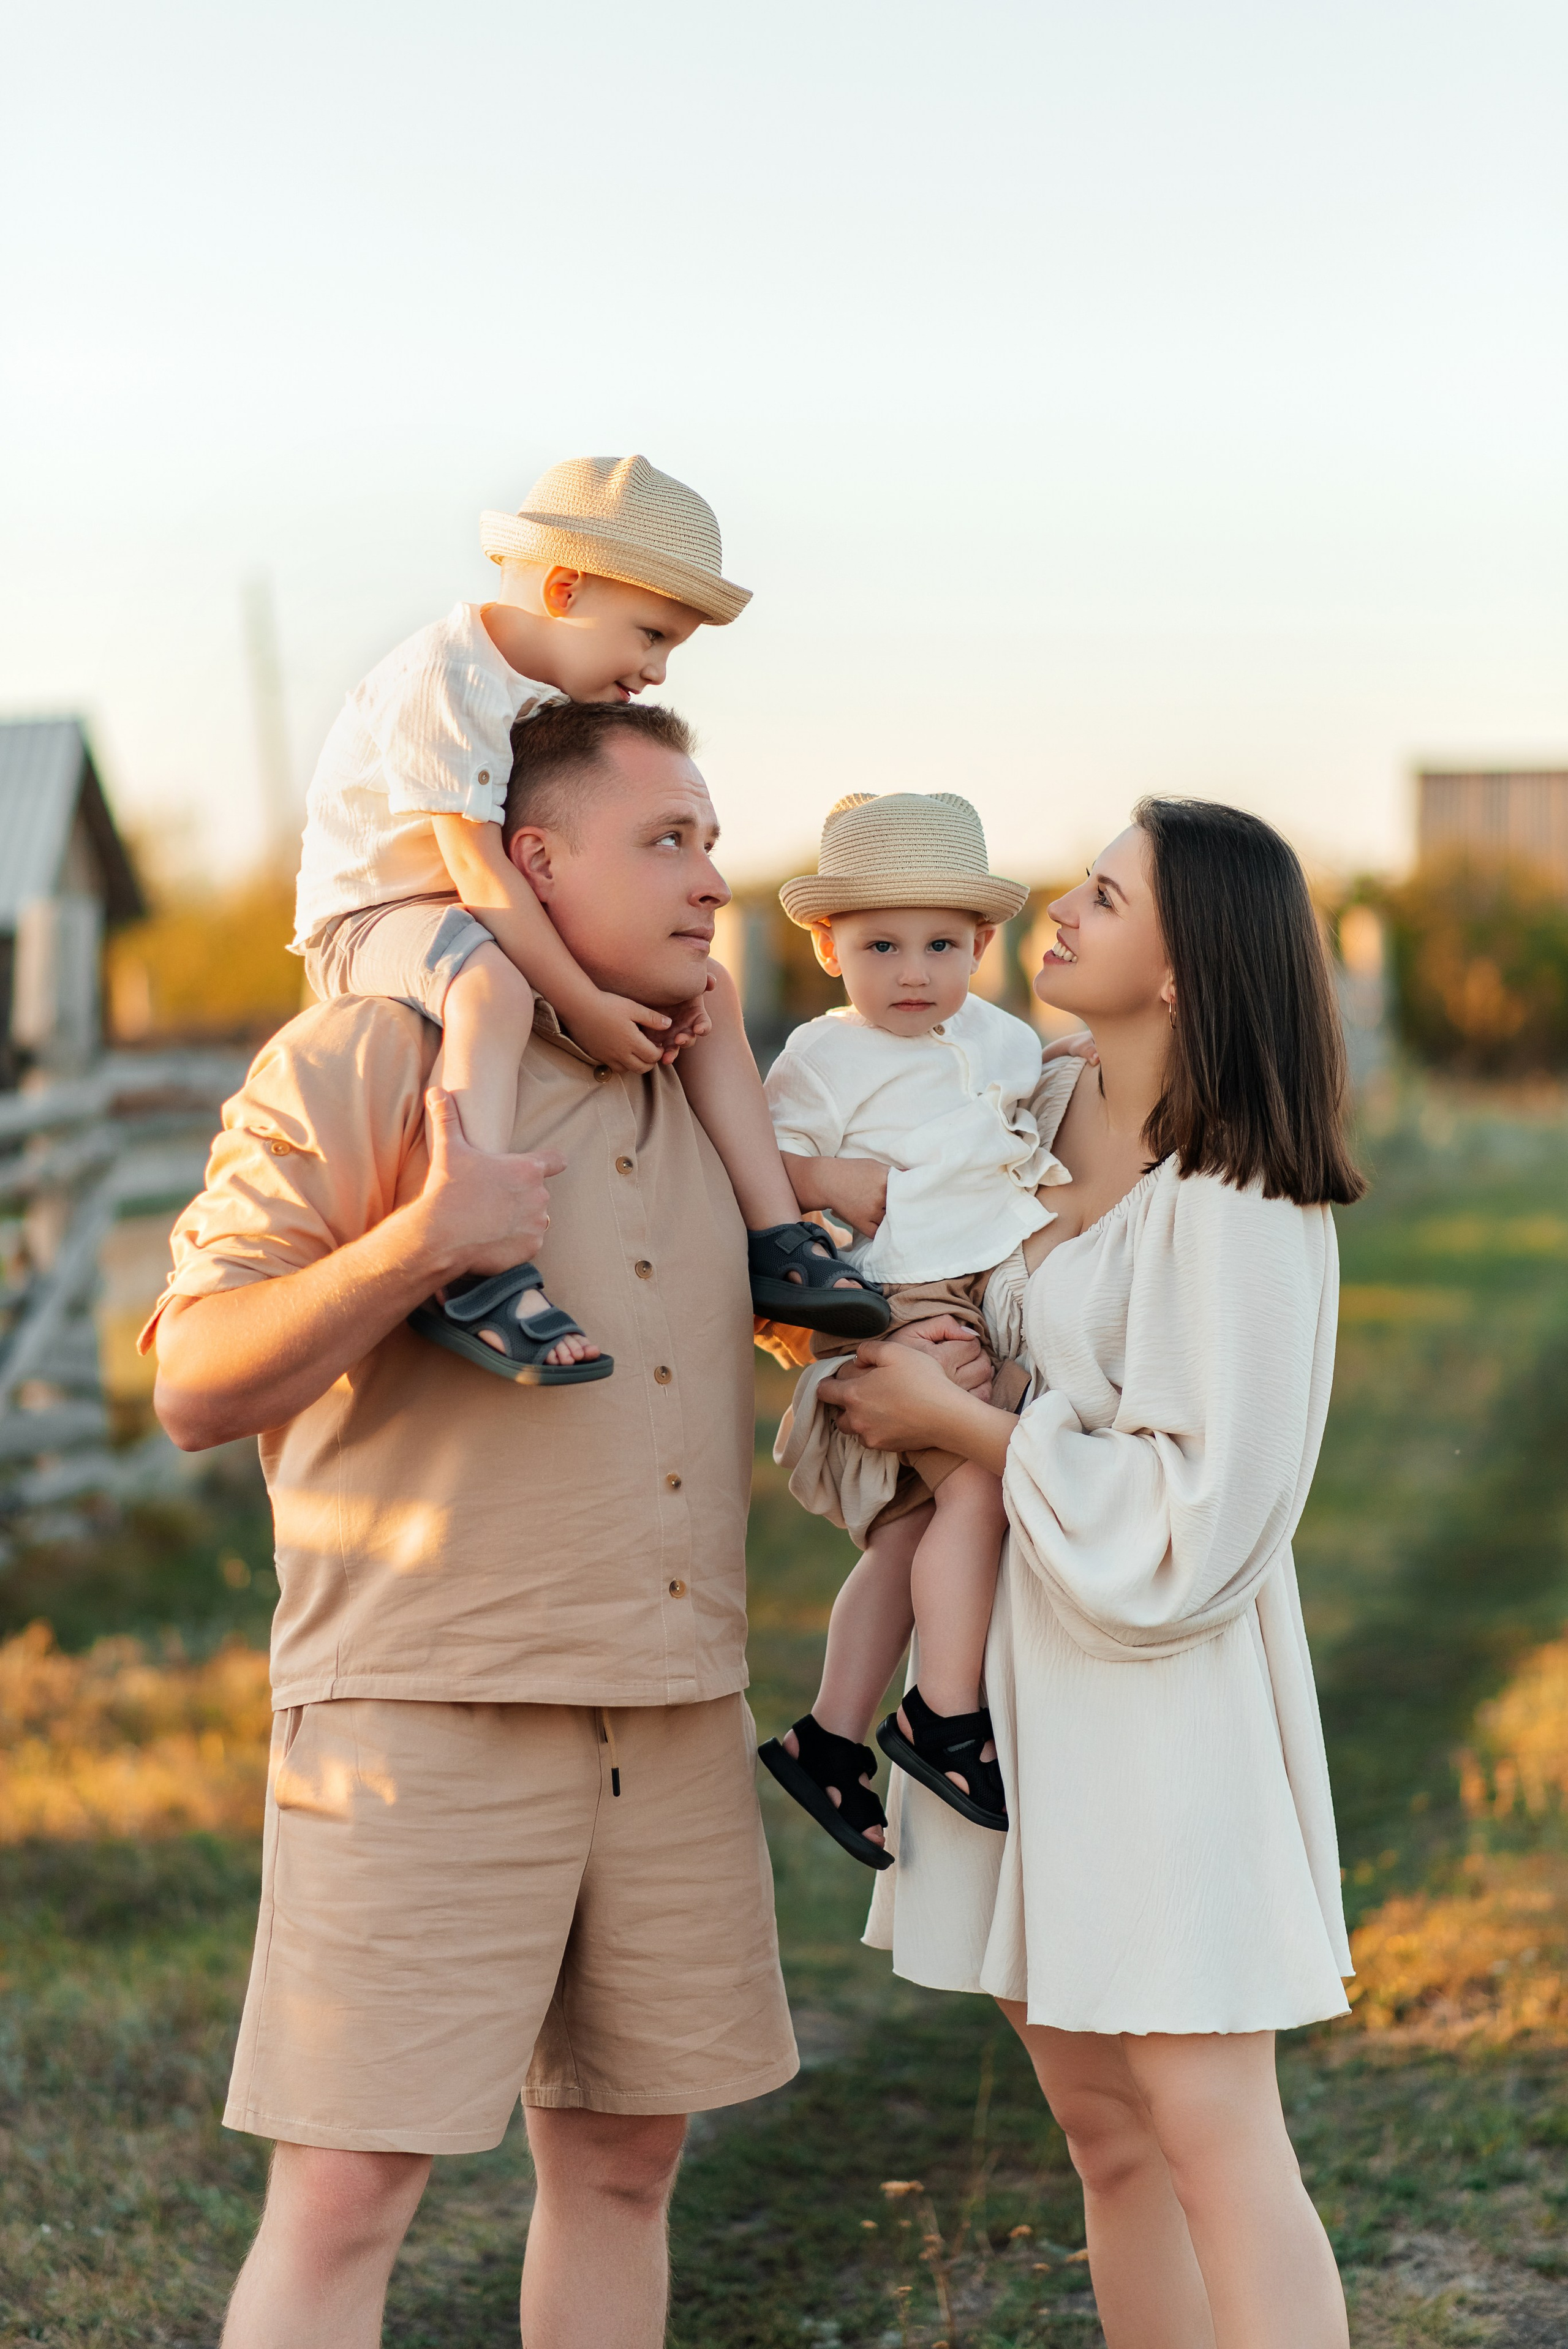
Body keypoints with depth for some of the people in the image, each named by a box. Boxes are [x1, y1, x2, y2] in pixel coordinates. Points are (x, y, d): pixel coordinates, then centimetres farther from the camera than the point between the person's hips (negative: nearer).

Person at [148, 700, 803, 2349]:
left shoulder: (699, 1099, 15)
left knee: (621, 2158, 12)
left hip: (679, 1719, 7)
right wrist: (418, 1243, -23)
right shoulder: (358, 1065, -5)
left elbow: (771, 1299, 35)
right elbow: (196, 1388, -10)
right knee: (346, 2194, -6)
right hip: (430, 1715, -6)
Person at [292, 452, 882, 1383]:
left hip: (502, 925, 9)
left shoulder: (569, 695, 7)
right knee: (491, 985, -42)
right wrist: (583, 1006, -29)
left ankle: (775, 1239, 6)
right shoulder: (444, 680, -21)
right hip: (374, 915, -9)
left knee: (711, 989, 4)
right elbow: (478, 869, -27)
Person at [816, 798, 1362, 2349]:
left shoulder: (1237, 1206, -17)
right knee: (1103, 2133, 13)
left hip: (1158, 1689, -8)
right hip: (1020, 1665, 8)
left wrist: (948, 1420, -12)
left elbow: (1194, 1522, -19)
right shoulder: (1045, 1117, 6)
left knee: (1212, 2140, -7)